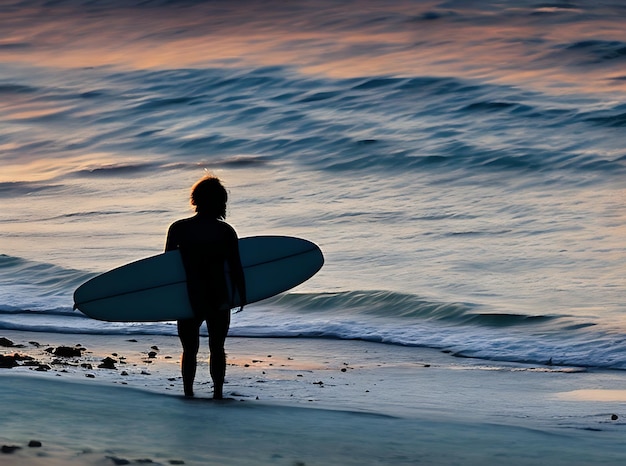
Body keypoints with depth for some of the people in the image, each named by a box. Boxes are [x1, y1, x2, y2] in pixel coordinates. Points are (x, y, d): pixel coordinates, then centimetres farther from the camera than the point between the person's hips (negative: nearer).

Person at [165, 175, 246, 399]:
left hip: (190, 301, 1)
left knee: (189, 350, 13)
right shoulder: (225, 231, -7)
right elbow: (236, 268, -6)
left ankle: (188, 393, 13)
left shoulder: (178, 229, -4)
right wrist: (242, 295, 6)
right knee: (217, 348, 13)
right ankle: (218, 393, 13)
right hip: (219, 300, 0)